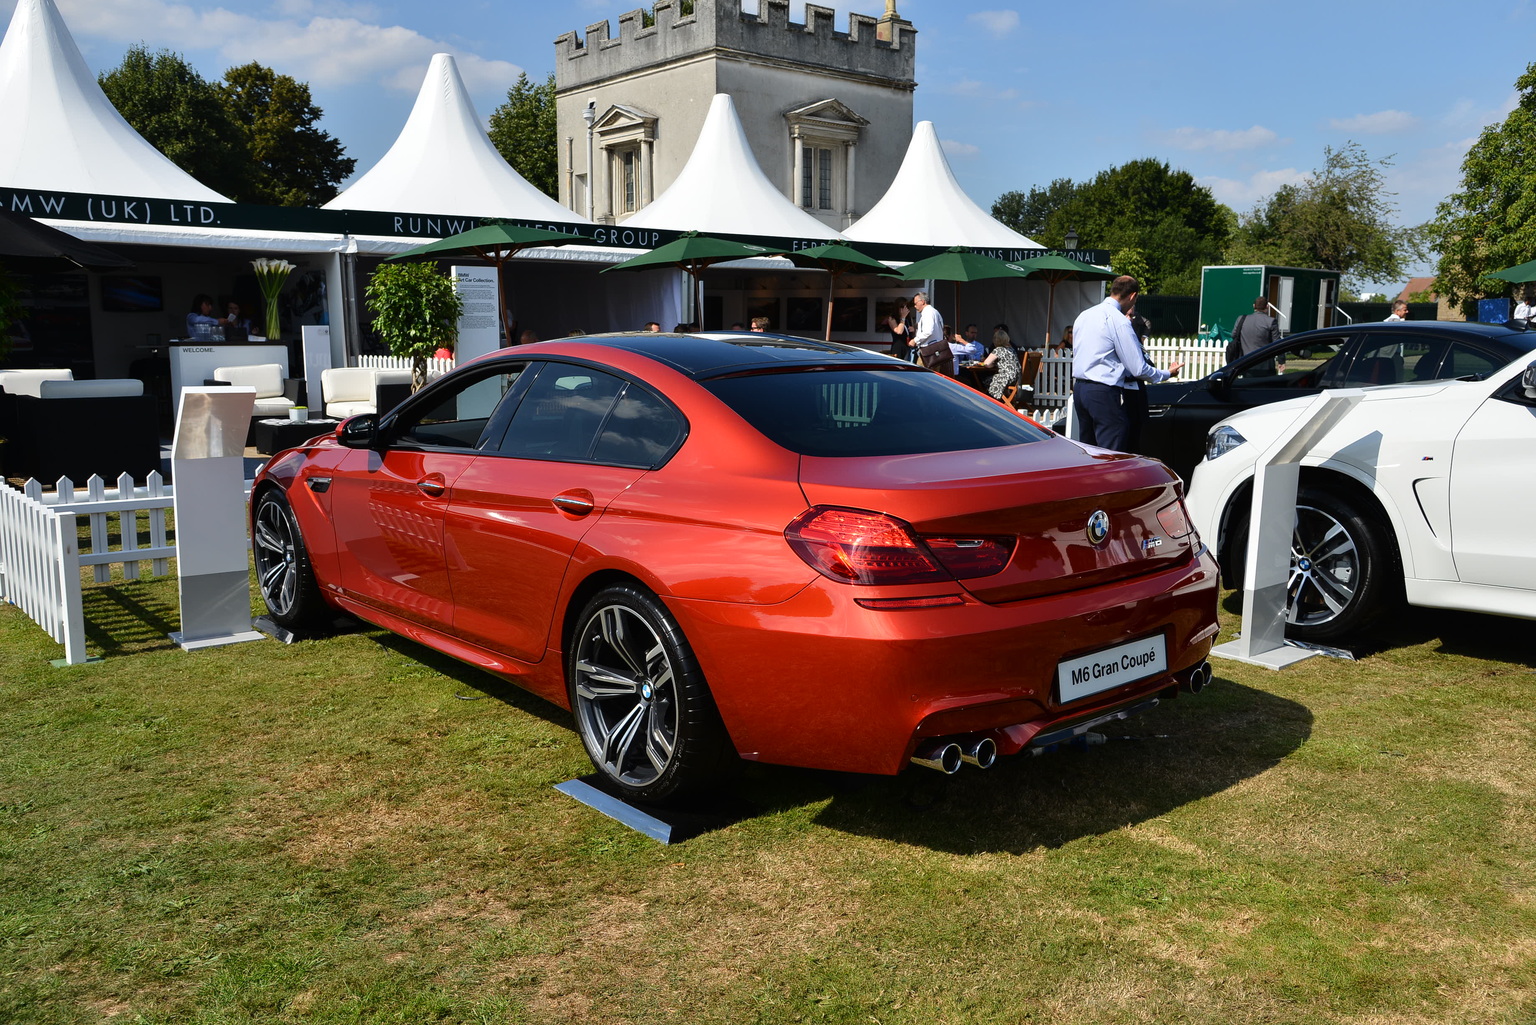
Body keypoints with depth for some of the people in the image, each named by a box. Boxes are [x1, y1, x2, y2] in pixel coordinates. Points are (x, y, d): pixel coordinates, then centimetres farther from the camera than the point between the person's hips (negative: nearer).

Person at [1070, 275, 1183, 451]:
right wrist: (1167, 374, 6)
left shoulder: (1083, 316, 13)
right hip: (1104, 393, -8)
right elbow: (1138, 369, -12)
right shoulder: (1119, 321, -12)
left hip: (1079, 388, 8)